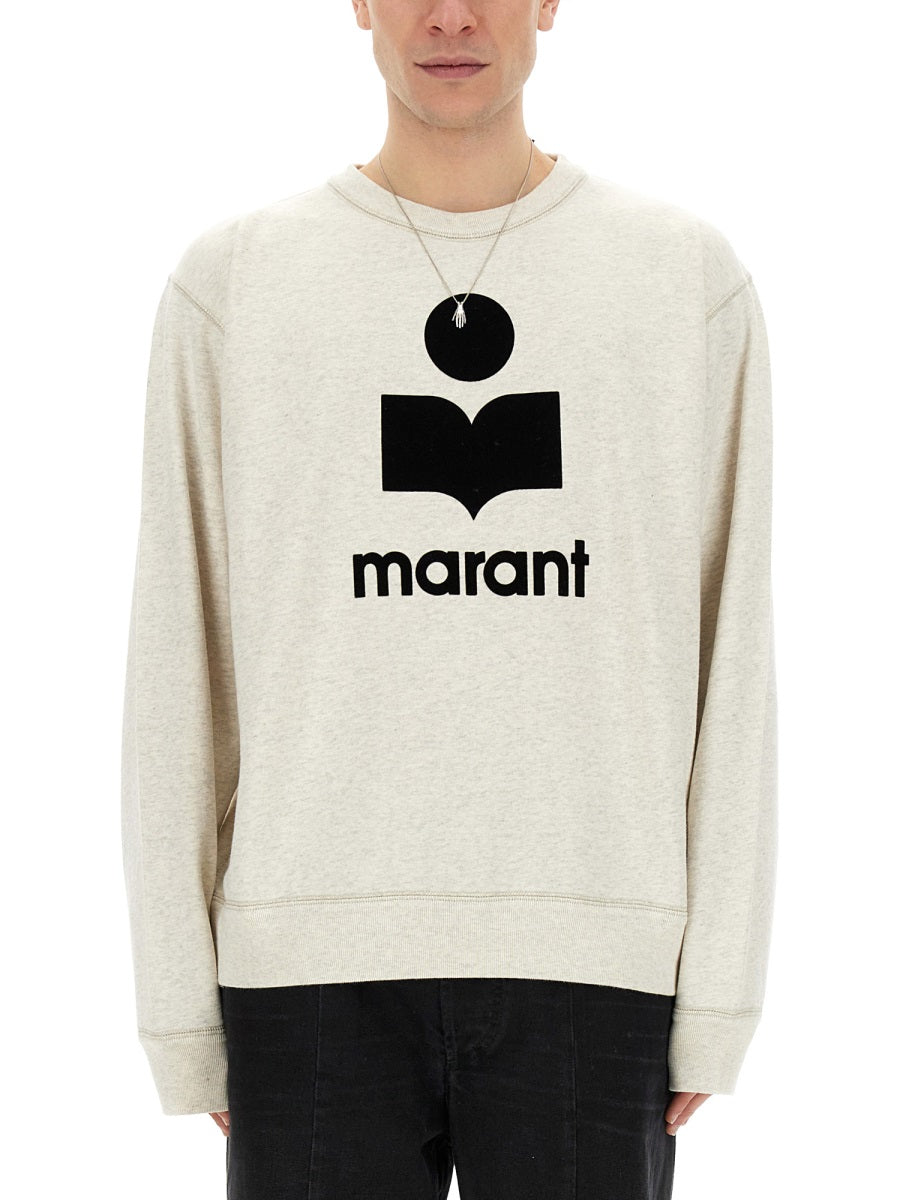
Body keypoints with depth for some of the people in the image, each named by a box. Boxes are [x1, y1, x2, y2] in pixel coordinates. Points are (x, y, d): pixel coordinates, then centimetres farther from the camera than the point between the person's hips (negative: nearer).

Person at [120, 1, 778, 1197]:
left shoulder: (696, 277, 6)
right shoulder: (230, 279, 6)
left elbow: (732, 659, 5)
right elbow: (175, 663, 5)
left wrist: (721, 986, 1)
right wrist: (179, 1002, 2)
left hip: (596, 960, 0)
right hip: (310, 958, 0)